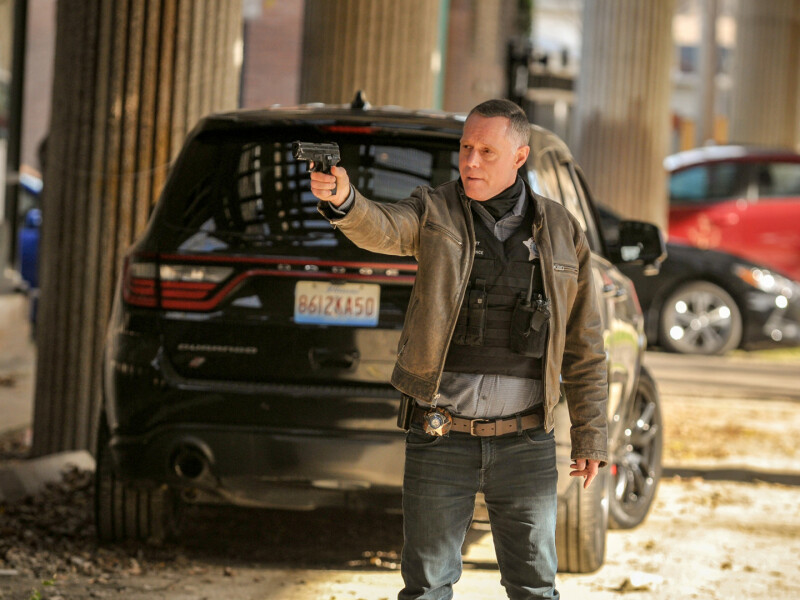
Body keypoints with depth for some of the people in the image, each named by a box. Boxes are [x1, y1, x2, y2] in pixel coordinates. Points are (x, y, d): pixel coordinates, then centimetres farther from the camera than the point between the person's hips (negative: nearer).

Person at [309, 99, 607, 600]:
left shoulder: (562, 232, 5)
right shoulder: (435, 213, 1)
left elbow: (585, 347, 9)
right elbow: (381, 230, -23)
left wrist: (591, 438, 7)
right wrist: (342, 200, -45)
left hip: (525, 442, 1)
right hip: (441, 439, -1)